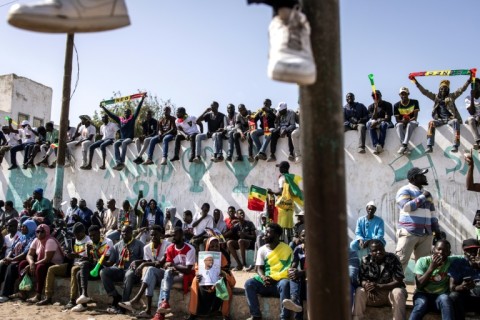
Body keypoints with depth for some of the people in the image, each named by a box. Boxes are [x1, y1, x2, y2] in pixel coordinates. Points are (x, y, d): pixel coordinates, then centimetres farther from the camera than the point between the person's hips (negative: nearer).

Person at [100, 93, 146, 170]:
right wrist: (103, 107, 24)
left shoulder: (132, 118, 4)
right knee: (115, 144, -26)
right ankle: (119, 162, -37)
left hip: (129, 138, -4)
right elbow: (110, 114, 21)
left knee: (124, 143, -35)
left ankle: (122, 162, -40)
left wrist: (142, 99, -10)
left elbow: (137, 109, -3)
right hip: (122, 138, 4)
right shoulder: (120, 119, 13)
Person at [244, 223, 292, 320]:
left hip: (280, 281, -4)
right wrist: (263, 277, -18)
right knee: (249, 283, -22)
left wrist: (274, 277, -18)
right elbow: (259, 268, 5)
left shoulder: (286, 248, -3)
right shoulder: (262, 249, 8)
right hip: (266, 281, 4)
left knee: (285, 284, -38)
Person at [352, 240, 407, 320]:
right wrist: (367, 286, -32)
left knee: (398, 292, -35)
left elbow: (398, 282, -19)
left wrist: (379, 286, -32)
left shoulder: (392, 259, -15)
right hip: (373, 293, 2)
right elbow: (361, 280, -6)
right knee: (359, 291, -26)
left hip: (391, 291, -2)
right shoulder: (365, 260, -7)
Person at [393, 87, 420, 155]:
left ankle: (404, 145, -50)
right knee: (398, 125, -34)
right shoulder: (396, 105, -1)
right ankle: (406, 147, -47)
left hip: (412, 122, -1)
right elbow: (397, 120, -5)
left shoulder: (414, 102, -3)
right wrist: (402, 121, -27)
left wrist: (408, 120, -28)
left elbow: (415, 117, -9)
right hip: (401, 123, 1)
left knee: (410, 124, -37)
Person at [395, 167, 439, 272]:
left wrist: (437, 230, 15)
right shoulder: (404, 191, -3)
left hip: (426, 234, 7)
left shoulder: (427, 194, 19)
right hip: (408, 233, -7)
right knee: (401, 261, -8)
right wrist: (422, 197, -9)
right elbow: (407, 206, -20)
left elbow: (432, 213, 21)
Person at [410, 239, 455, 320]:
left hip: (440, 296, 2)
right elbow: (419, 286, -13)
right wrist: (431, 268, -20)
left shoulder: (451, 263, 0)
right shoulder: (422, 261, -6)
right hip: (423, 294, -1)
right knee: (421, 303, -33)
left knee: (445, 298, -31)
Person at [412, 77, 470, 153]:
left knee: (456, 121, -34)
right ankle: (429, 147, -38)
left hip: (450, 119, -1)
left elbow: (461, 90, 7)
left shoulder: (451, 96, 16)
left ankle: (455, 146, -42)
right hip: (440, 119, 1)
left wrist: (468, 81, -6)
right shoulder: (436, 97, 19)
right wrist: (416, 82, 7)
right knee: (431, 123, -28)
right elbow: (424, 91, 14)